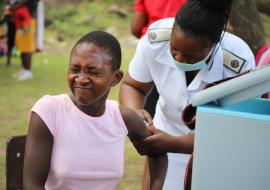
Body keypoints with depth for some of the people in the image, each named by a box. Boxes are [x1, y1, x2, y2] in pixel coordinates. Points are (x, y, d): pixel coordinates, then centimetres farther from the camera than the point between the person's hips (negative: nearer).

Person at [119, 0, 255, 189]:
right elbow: (132, 85, -9)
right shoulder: (156, 38, -26)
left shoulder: (239, 63, -33)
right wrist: (134, 113, -31)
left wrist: (172, 144, -40)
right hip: (168, 130, 2)